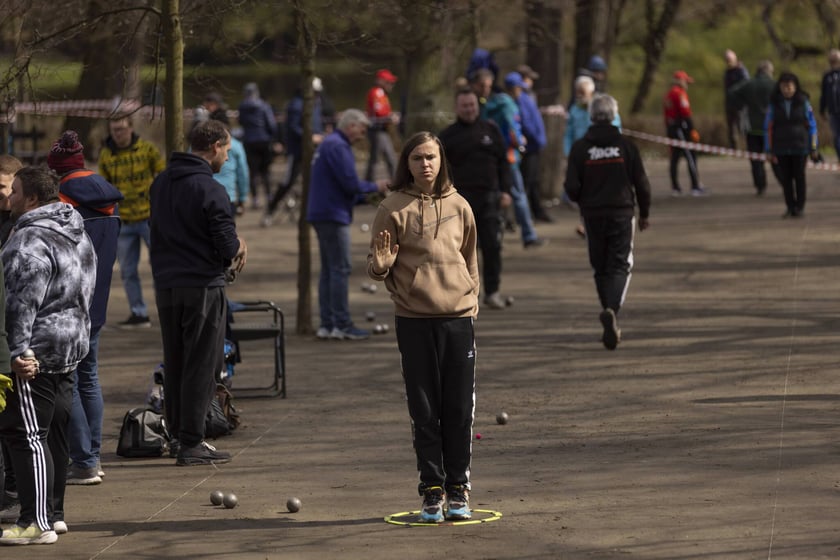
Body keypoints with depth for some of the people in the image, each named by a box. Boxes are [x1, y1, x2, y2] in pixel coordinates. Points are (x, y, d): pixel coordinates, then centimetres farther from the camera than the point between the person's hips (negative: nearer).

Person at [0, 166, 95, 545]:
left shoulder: (30, 240, -17)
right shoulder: (77, 235, 16)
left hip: (35, 355, -10)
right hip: (71, 347, 10)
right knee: (55, 435, 16)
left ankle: (37, 523, -10)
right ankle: (54, 514, 23)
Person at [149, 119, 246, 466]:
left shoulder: (161, 183, 9)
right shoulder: (210, 190, -15)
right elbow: (229, 248, -18)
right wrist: (237, 248, 8)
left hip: (165, 285, 7)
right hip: (202, 286, -7)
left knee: (174, 364, 15)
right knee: (201, 366, -1)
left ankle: (177, 433, 20)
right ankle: (191, 444, -1)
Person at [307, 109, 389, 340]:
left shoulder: (330, 144, 19)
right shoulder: (338, 146, -14)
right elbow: (350, 183, -19)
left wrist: (365, 197, 14)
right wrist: (374, 187, -3)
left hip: (323, 214, 10)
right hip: (333, 216, -10)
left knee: (329, 270, 10)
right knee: (340, 269, -8)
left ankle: (327, 324, 11)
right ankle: (342, 325, -7)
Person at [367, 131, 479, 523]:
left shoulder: (458, 206, 7)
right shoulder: (393, 209, 0)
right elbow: (378, 268, 2)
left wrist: (471, 300, 11)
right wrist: (379, 266, -20)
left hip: (458, 317, 2)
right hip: (413, 320, -2)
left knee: (459, 408, 3)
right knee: (424, 410, 2)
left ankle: (458, 488, 13)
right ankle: (432, 490, 10)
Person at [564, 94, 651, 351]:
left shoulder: (580, 148, -4)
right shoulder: (625, 146, -4)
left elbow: (571, 187, -7)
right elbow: (641, 183, -1)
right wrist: (644, 213, 13)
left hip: (593, 214, 1)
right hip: (622, 213, -1)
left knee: (601, 268, 13)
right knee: (620, 266, 1)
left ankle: (611, 328, 14)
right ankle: (611, 310, -26)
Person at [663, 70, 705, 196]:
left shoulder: (668, 95, 16)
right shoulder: (680, 93, -12)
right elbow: (685, 113, -18)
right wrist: (693, 130, -18)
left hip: (671, 129, 9)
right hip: (681, 128, -9)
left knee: (674, 157, 11)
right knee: (690, 157, -8)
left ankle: (675, 187, 12)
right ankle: (696, 187, -11)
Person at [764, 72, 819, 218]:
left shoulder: (803, 102, -2)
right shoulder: (774, 104, -1)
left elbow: (812, 125, 2)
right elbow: (768, 128, 2)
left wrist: (813, 148, 1)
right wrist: (769, 151, 0)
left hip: (800, 147, -1)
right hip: (781, 148, 1)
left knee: (799, 177, 0)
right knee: (786, 178, 2)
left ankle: (800, 207, 9)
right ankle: (790, 207, 11)